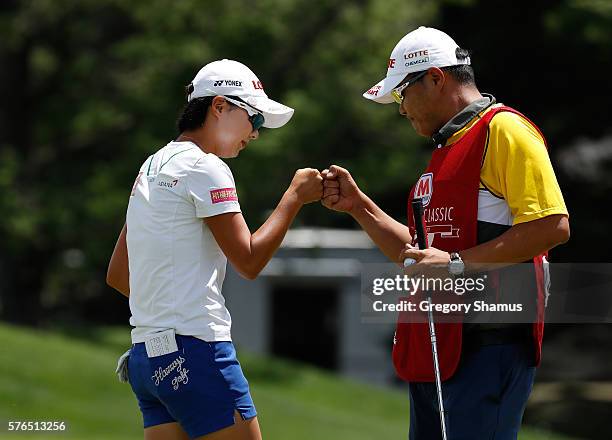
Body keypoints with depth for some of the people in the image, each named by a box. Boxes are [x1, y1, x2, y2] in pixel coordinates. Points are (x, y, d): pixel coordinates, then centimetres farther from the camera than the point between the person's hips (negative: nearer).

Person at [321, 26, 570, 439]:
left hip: (490, 347, -10)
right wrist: (357, 205, 20)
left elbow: (552, 226, -19)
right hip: (436, 350, 10)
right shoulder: (448, 146, 24)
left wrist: (457, 264, -19)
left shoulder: (504, 130, -7)